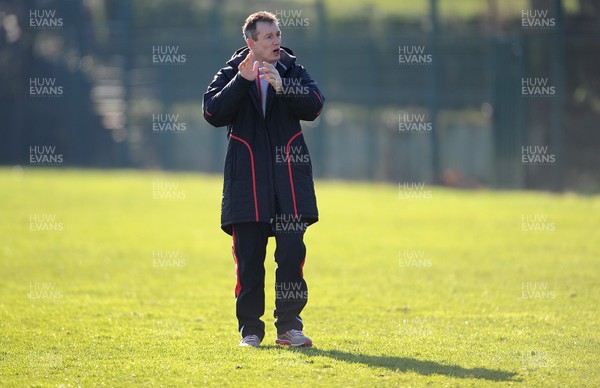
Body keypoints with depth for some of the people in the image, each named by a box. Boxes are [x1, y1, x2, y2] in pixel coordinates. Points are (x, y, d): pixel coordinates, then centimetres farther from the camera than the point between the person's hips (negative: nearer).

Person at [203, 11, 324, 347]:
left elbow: (315, 105, -7)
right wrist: (241, 81, -16)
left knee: (292, 251, -5)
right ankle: (250, 329, 9)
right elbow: (213, 113, -9)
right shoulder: (231, 74, 6)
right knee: (249, 257, 1)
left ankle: (289, 326, 3)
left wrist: (282, 87, -20)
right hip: (247, 178, -1)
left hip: (289, 176, 1)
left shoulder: (294, 71, 9)